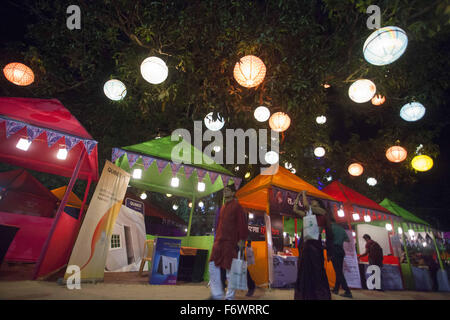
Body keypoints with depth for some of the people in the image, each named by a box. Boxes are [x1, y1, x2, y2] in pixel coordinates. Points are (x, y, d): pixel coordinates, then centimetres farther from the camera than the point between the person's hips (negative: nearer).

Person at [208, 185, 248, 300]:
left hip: (231, 242, -7)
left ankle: (230, 296, 17)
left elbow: (242, 224, -10)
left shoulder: (237, 206, -5)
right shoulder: (223, 207, 16)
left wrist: (242, 239, -14)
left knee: (230, 269, 2)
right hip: (219, 241, 7)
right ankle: (217, 294, 17)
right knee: (213, 265, 5)